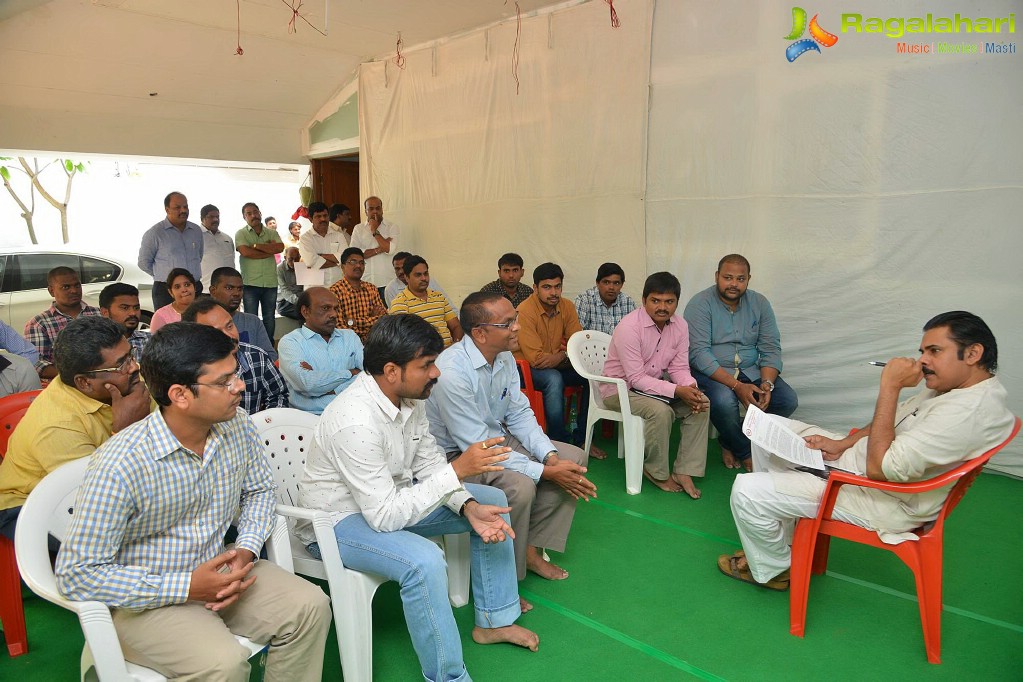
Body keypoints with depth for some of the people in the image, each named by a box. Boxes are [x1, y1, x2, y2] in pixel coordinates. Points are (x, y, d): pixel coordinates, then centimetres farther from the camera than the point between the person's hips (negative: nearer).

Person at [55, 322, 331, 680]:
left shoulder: (238, 426, -9)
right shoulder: (120, 465, -26)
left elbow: (259, 489, 9)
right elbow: (76, 575, -21)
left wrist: (247, 548, -10)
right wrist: (185, 587, -24)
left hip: (215, 570, 6)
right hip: (145, 597, -5)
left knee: (310, 607, -11)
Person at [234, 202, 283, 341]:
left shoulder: (272, 233, 10)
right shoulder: (241, 234, 2)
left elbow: (280, 247, -9)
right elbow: (246, 252, -15)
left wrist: (256, 245, -11)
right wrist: (269, 249, -6)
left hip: (270, 282, 3)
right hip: (250, 283, -3)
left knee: (270, 318, 10)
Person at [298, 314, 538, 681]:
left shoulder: (409, 395, -9)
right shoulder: (356, 422, -34)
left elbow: (429, 463, 1)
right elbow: (384, 517, -33)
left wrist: (469, 507, -14)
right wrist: (458, 470, -34)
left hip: (389, 499, 9)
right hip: (339, 520, -9)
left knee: (491, 501, 6)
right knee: (424, 561, -36)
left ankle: (494, 621, 19)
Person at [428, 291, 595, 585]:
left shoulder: (505, 357, -4)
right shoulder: (452, 372, -30)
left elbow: (519, 414, 3)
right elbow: (478, 448, -28)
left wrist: (550, 456, -14)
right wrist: (545, 472, -26)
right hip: (457, 455, -9)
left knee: (573, 458, 1)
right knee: (520, 485, -33)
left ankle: (531, 550, 9)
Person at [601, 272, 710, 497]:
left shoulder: (680, 326, -4)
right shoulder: (629, 327, -25)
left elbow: (679, 368, -1)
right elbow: (636, 378, -26)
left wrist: (692, 390, -23)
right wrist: (677, 391, -33)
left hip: (655, 384, 7)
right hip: (621, 388, -7)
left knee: (702, 403, -11)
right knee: (660, 411, -32)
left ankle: (684, 471, -5)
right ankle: (656, 472, -7)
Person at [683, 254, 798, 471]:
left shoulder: (759, 303, 4)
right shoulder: (700, 304, -12)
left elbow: (771, 349, 1)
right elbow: (699, 353, -20)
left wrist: (767, 384, -18)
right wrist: (736, 385, -28)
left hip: (750, 370, 5)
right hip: (711, 371, -5)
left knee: (787, 400, -15)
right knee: (724, 401, -34)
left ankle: (730, 442, 7)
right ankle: (745, 453, -1)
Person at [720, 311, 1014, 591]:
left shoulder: (970, 409, -29)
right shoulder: (951, 385, 2)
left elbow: (880, 467, -31)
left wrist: (890, 386, -27)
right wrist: (844, 443, 1)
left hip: (882, 501, -11)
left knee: (747, 491, -17)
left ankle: (774, 570, 13)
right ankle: (778, 535, 19)